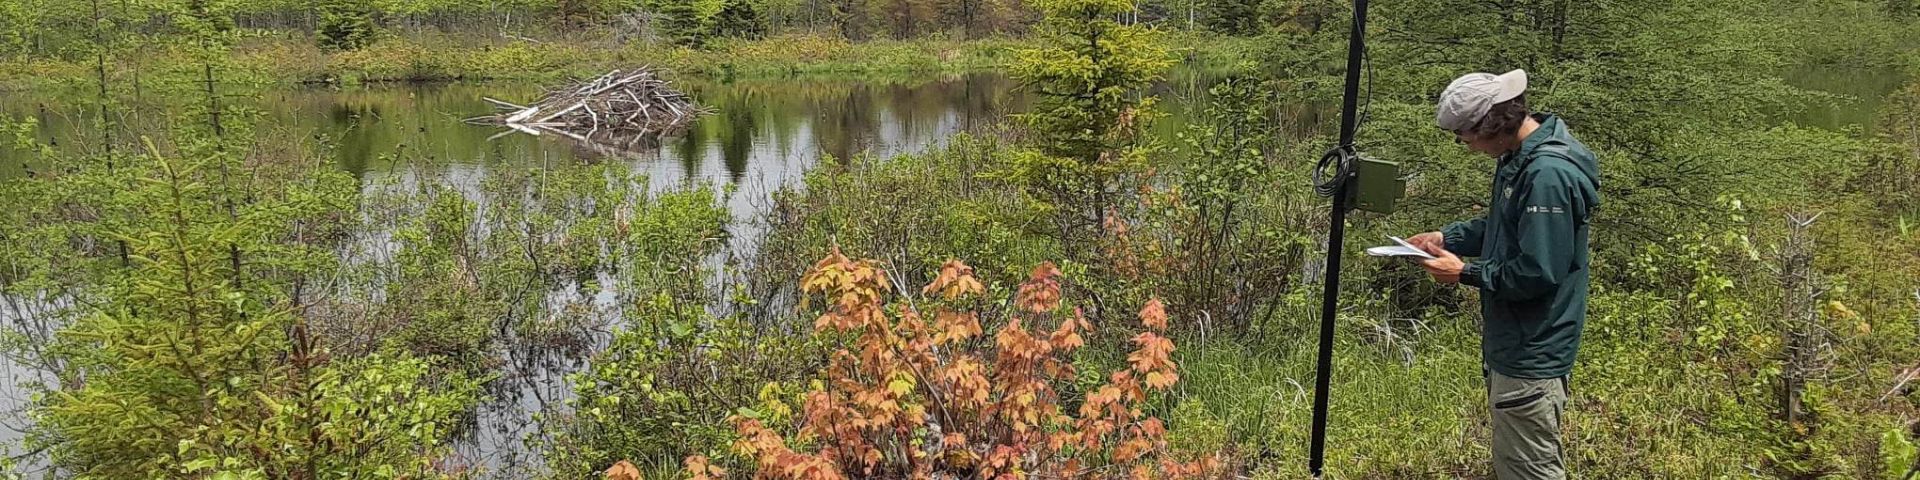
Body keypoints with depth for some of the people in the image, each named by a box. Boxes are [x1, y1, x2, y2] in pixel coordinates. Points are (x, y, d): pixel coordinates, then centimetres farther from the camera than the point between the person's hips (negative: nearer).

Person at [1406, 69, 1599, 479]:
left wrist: (1465, 273, -17)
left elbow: (1536, 273, -28)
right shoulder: (1522, 156, 5)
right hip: (1513, 345, 10)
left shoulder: (1548, 174, -27)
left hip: (1531, 356, -10)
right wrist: (1446, 237, 8)